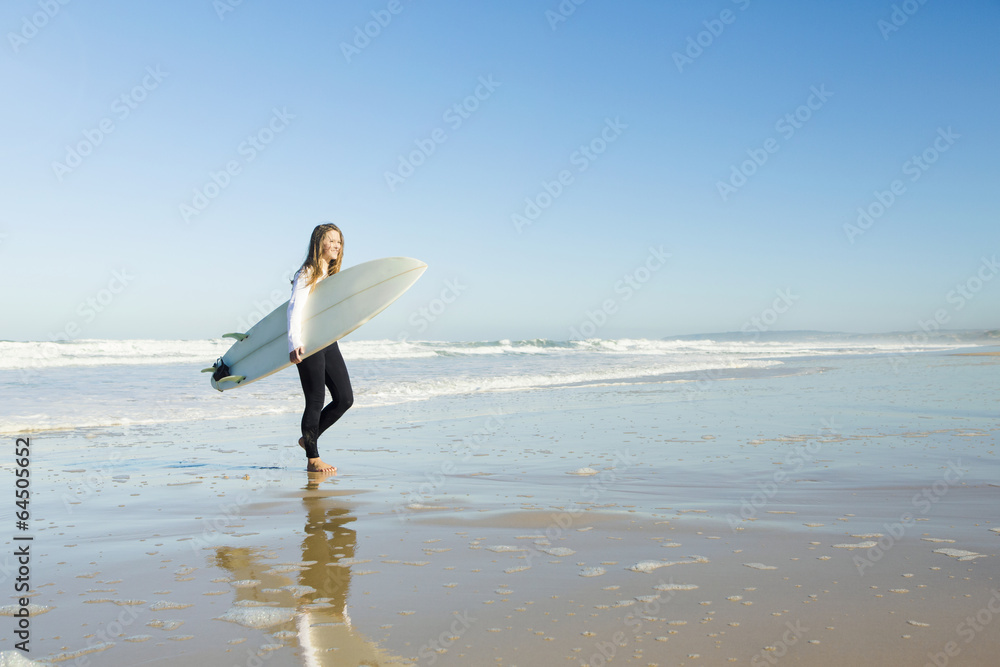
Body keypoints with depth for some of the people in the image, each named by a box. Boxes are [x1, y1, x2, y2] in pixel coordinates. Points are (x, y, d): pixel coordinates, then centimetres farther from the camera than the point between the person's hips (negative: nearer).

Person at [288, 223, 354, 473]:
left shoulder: (332, 274, 16)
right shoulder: (306, 274, -9)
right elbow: (295, 309, -18)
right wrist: (295, 344, -29)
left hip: (329, 342, 8)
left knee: (345, 398, 6)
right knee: (315, 401, -3)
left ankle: (308, 439, 24)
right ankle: (313, 459, 9)